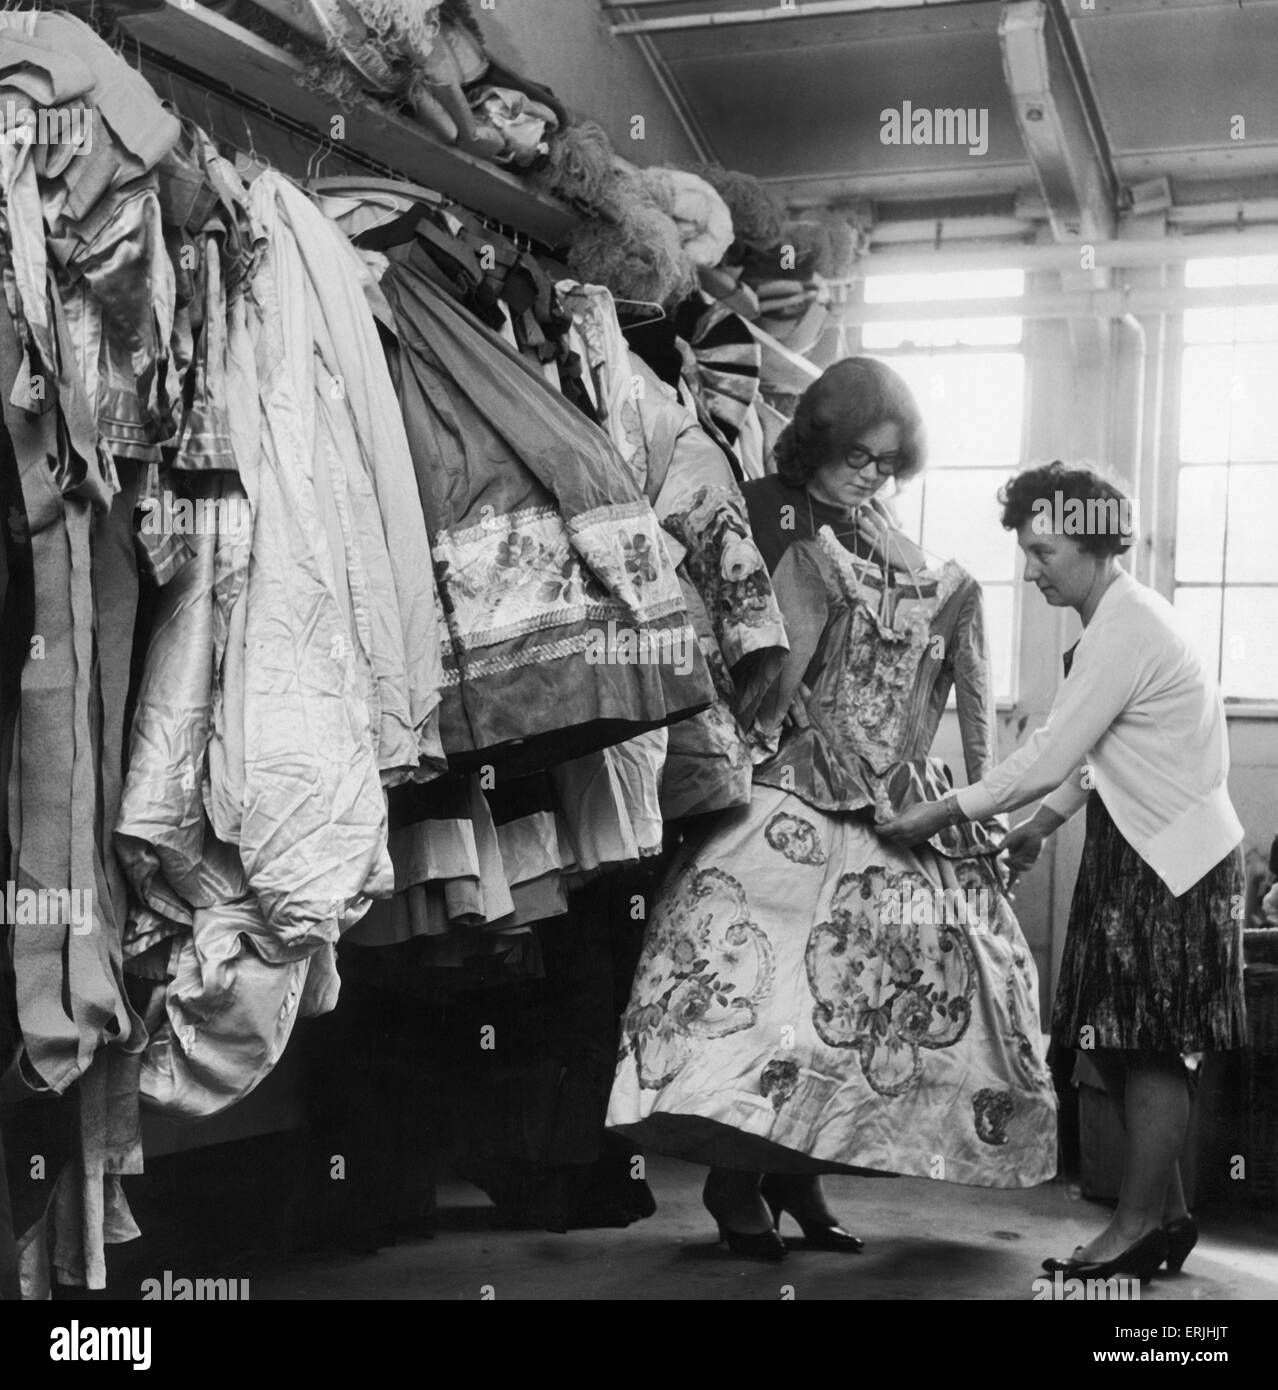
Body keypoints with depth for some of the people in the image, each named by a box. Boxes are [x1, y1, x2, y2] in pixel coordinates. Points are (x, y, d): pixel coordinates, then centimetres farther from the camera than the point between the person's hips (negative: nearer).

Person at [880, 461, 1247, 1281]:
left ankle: (1142, 1223, 8)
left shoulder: (1125, 629, -19)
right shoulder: (1119, 617, 11)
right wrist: (1043, 824, 11)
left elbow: (1050, 759, -21)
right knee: (1116, 1034, 10)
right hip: (1138, 846, 9)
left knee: (1149, 1041, -2)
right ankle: (1166, 1212, 20)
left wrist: (943, 813, -15)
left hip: (1174, 858, -9)